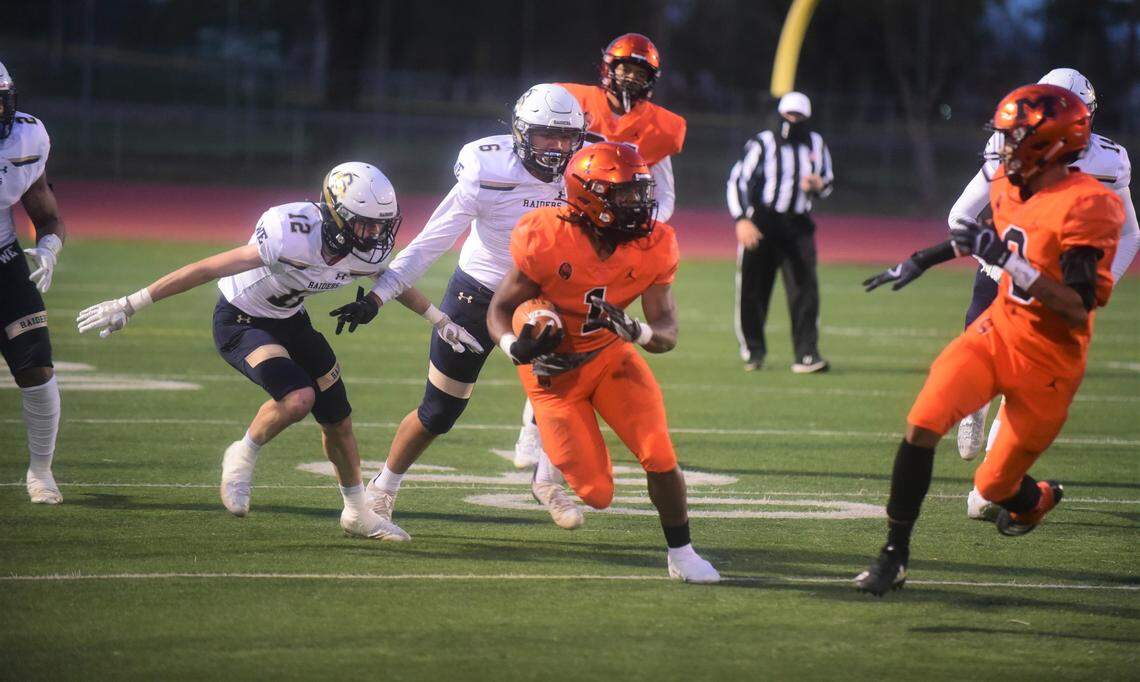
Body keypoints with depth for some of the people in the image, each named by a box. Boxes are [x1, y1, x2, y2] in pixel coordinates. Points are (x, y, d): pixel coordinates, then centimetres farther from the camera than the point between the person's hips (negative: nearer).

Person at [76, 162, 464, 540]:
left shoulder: (365, 250, -15)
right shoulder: (293, 238, -37)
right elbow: (206, 270, -34)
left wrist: (442, 322, 20)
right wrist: (129, 306, -33)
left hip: (289, 320, 7)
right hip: (239, 321, -7)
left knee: (337, 419, 8)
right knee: (298, 398, -29)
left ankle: (357, 513, 29)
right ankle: (243, 458, 0)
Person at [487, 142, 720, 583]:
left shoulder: (652, 248, -14)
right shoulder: (548, 240, -25)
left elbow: (667, 334, -14)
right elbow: (500, 310, -15)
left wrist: (633, 330, -37)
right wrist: (517, 347, -37)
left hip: (610, 356, 3)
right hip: (553, 367, -3)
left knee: (660, 456, -15)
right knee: (597, 494, -5)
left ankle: (681, 554, 7)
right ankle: (549, 458, 30)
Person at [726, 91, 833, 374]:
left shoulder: (816, 145, 9)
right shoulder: (762, 144, -4)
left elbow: (827, 182, 19)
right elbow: (737, 181, -8)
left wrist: (819, 185, -6)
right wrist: (742, 220, -20)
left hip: (797, 226, 3)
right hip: (761, 223, -2)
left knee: (804, 289, -9)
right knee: (752, 290, 3)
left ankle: (806, 353, -8)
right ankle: (753, 349, 21)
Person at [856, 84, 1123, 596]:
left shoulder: (1086, 207, -22)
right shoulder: (1012, 189, 2)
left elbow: (1079, 306, -27)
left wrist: (1006, 259, -31)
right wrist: (922, 261, 27)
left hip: (1047, 362, -6)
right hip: (996, 333, 6)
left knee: (994, 486, 6)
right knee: (922, 425, -18)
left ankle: (1038, 498, 45)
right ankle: (894, 557, -9)